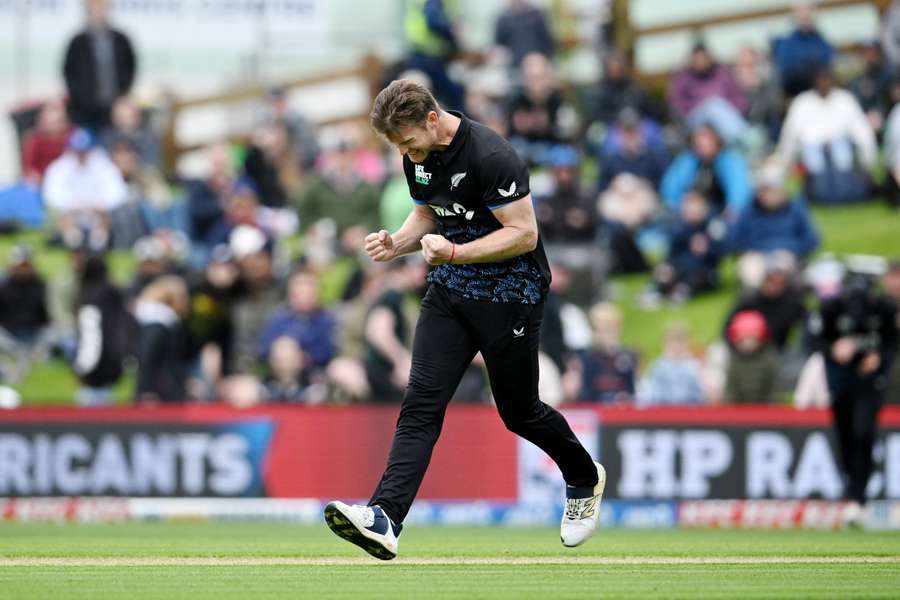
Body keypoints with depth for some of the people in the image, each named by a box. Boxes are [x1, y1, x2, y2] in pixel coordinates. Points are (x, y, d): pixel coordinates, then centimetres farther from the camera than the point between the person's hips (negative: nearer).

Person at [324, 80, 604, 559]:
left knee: (519, 412, 8)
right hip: (448, 291, 6)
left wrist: (453, 253, -30)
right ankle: (384, 520, -24)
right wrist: (396, 243, -3)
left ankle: (584, 480, 38)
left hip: (508, 294, -6)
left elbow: (524, 233, -22)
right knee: (421, 403, -11)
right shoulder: (419, 157, 2)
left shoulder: (492, 157, -23)